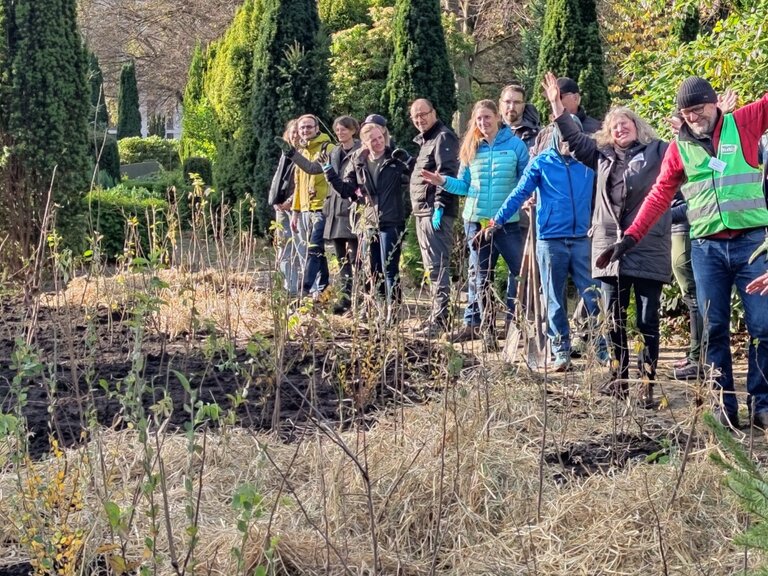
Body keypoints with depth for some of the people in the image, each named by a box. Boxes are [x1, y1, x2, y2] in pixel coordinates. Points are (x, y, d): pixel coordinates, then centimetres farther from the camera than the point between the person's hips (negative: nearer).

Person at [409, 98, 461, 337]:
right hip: (423, 212, 11)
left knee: (437, 266, -14)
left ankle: (441, 319, -18)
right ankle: (437, 314, 19)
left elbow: (446, 174, -19)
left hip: (436, 212, -11)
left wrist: (440, 206, -25)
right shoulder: (424, 140, 22)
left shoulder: (443, 137, -8)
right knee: (432, 266, 13)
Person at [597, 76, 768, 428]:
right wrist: (631, 237, 3)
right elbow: (660, 196, 9)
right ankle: (723, 405, 6)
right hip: (707, 248, 2)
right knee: (714, 330, 1)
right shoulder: (680, 147, 8)